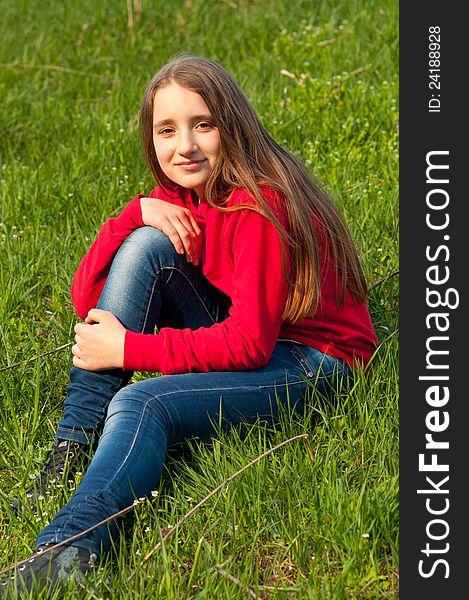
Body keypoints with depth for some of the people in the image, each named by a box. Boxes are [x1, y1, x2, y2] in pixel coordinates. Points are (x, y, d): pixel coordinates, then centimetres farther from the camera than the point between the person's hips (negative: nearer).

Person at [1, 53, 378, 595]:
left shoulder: (260, 206, -22)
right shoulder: (176, 198, 2)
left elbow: (249, 343, -26)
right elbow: (86, 300, -3)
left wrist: (128, 348, -23)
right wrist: (136, 213, -18)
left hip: (308, 362, -8)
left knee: (140, 405, -31)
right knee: (148, 243, -14)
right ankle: (73, 446, -16)